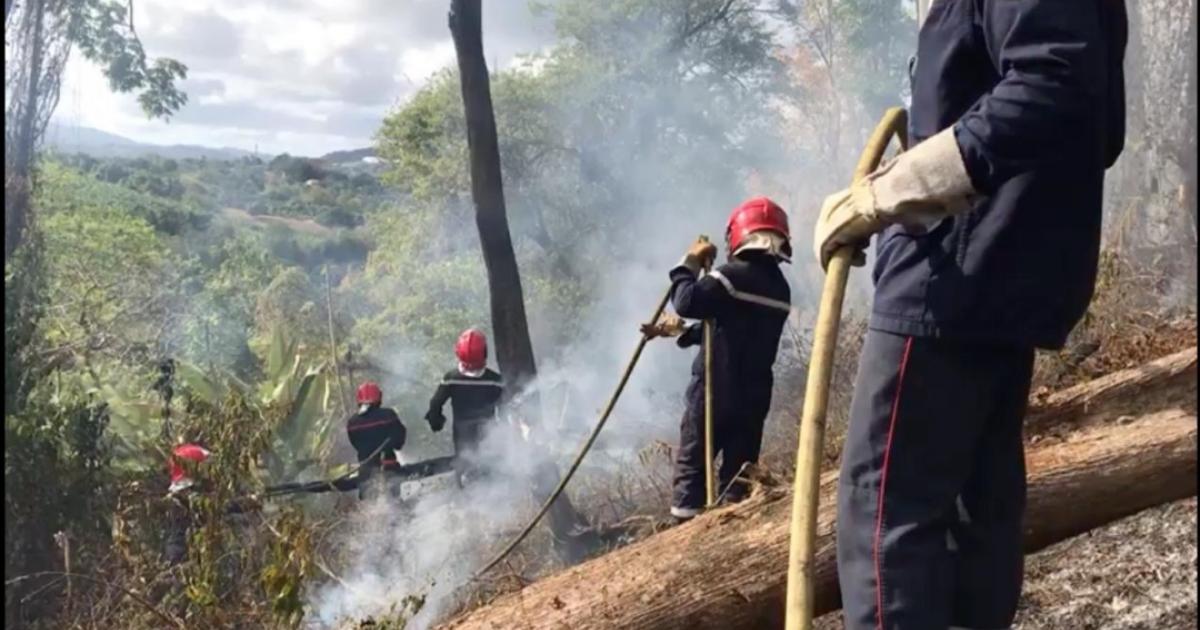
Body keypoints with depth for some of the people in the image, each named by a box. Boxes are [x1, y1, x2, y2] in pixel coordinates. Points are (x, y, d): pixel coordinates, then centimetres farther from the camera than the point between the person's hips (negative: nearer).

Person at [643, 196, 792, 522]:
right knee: (738, 470, 11)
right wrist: (677, 330, 17)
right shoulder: (779, 287, 13)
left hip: (716, 390, -6)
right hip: (754, 394, 7)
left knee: (692, 463, 1)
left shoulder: (734, 274, -13)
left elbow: (688, 301, -19)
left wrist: (690, 263, -3)